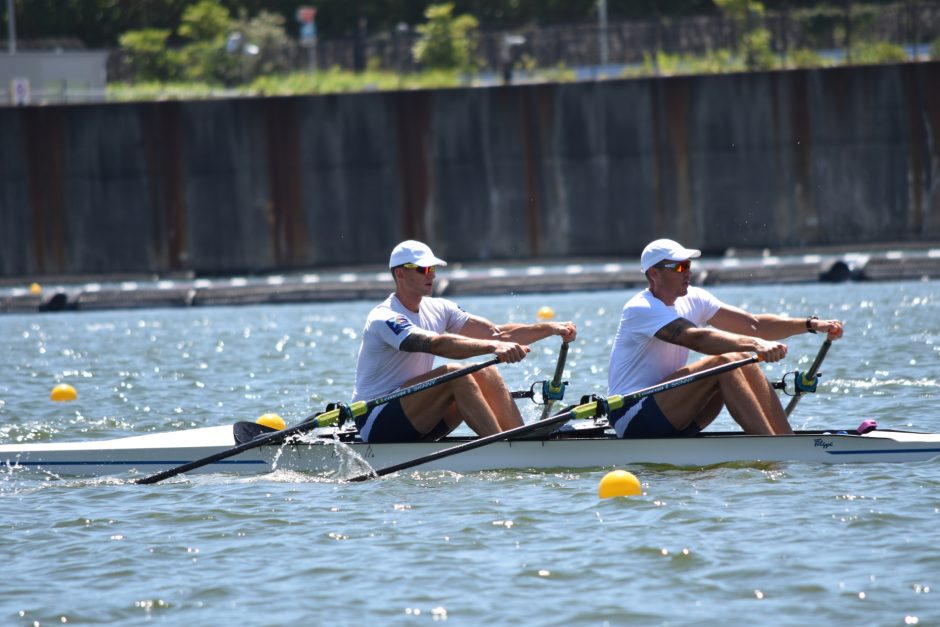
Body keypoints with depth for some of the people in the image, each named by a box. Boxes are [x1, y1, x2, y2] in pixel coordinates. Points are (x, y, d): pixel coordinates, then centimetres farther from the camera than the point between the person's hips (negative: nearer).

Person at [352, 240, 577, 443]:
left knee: (486, 374, -9)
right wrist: (493, 347, -47)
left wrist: (550, 328, -8)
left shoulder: (437, 309, 9)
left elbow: (498, 333, 5)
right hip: (376, 424, -8)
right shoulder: (384, 319, -17)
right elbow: (437, 344, -35)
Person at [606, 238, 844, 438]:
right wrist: (755, 345, -44)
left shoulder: (692, 300, 10)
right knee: (724, 362, -24)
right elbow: (697, 339, -33)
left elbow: (753, 325, 5)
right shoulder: (640, 310, -17)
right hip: (633, 421, -9)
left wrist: (811, 325, -7)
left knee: (744, 363, -10)